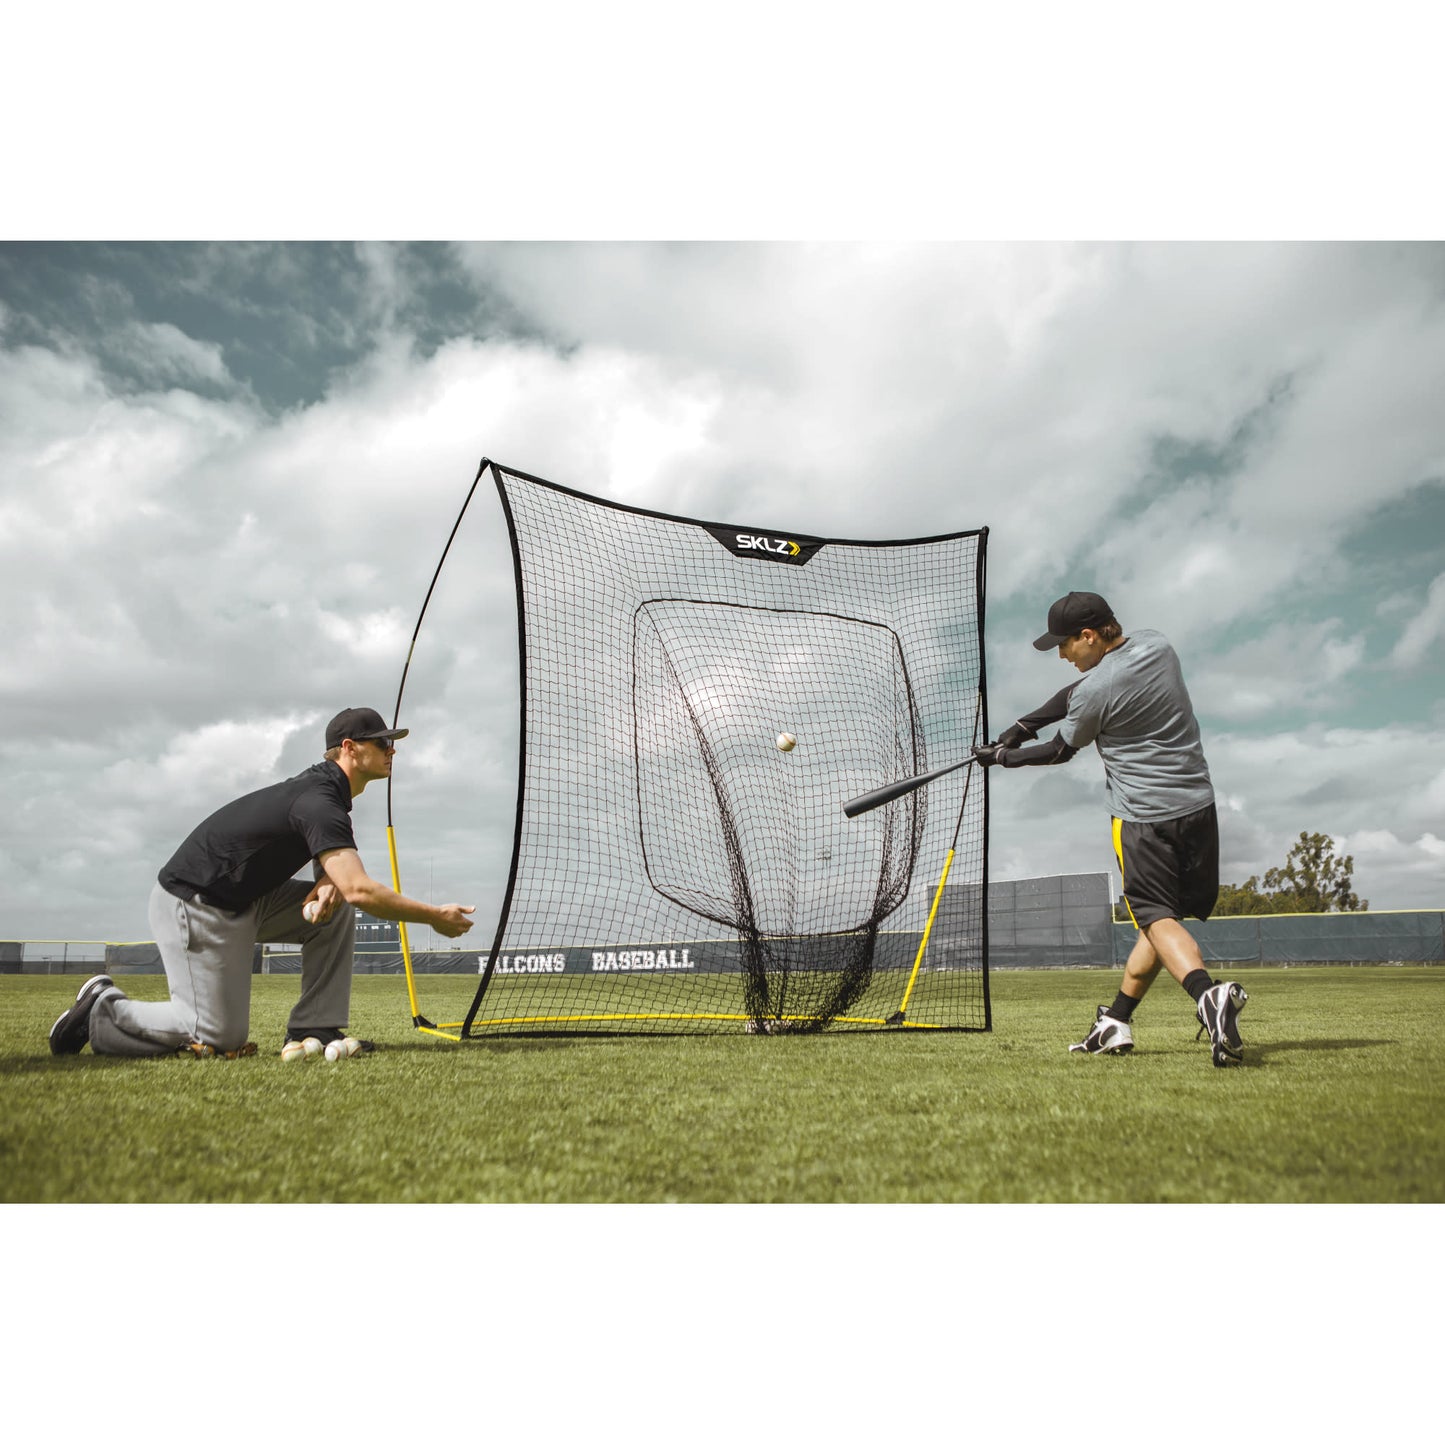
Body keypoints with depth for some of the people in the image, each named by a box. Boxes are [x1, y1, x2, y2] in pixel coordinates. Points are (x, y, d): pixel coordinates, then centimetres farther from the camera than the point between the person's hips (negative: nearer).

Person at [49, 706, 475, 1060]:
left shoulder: (325, 789, 6)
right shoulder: (319, 801, -25)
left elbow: (336, 869, 12)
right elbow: (361, 889, -34)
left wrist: (328, 886, -13)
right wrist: (435, 917, -25)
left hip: (243, 900, 10)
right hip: (194, 906, -10)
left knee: (336, 907, -2)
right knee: (219, 1039, -6)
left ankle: (313, 1030, 0)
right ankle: (103, 1009, 12)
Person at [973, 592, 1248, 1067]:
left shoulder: (1096, 691, -16)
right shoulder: (1155, 644, 8)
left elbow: (1060, 750, 1)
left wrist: (1002, 756, 15)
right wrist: (1022, 727, 13)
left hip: (1144, 817, -8)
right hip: (1198, 805, 8)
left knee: (1157, 917, -3)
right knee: (1165, 914, 12)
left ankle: (1207, 993, -28)